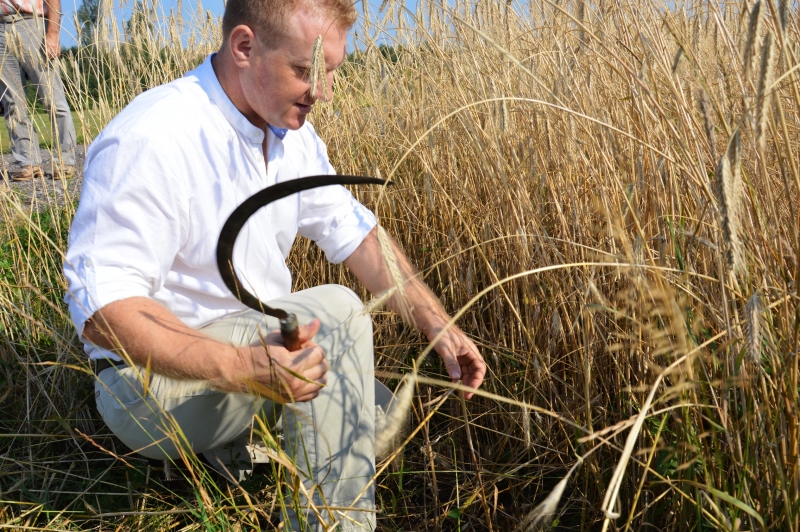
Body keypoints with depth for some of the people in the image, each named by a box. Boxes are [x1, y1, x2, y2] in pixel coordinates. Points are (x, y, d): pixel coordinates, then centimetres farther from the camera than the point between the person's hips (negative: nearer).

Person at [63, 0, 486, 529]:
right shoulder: (152, 139, -25)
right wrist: (238, 367, -42)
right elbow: (99, 307, -29)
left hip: (263, 349, 9)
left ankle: (233, 439, 17)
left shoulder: (292, 135, 1)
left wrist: (440, 327, -3)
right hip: (156, 380, -8)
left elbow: (356, 233, 6)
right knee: (335, 311, -28)